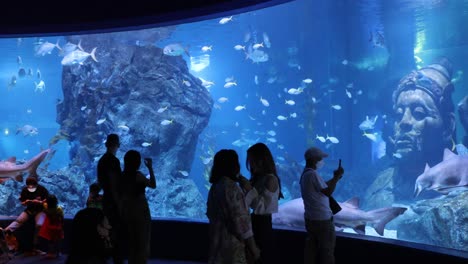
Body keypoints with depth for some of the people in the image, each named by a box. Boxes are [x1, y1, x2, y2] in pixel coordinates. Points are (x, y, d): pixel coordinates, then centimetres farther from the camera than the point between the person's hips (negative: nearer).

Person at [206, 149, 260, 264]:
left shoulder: (215, 187, 7)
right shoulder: (231, 188, -19)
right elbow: (241, 221, -21)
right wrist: (253, 248, -14)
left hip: (217, 241, 9)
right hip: (232, 243, -8)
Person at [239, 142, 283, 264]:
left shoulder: (271, 179, -13)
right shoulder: (257, 178, 10)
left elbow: (263, 207, -17)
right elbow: (250, 202, 9)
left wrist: (250, 189, -21)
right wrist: (244, 187, -2)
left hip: (263, 224, -8)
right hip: (254, 222, 8)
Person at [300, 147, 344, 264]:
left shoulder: (305, 174, 12)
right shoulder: (313, 174, -19)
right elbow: (328, 192, -20)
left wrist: (334, 178, 9)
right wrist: (337, 177, -12)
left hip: (310, 218, 9)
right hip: (322, 218, -9)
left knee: (311, 248, 12)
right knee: (327, 250, 1)